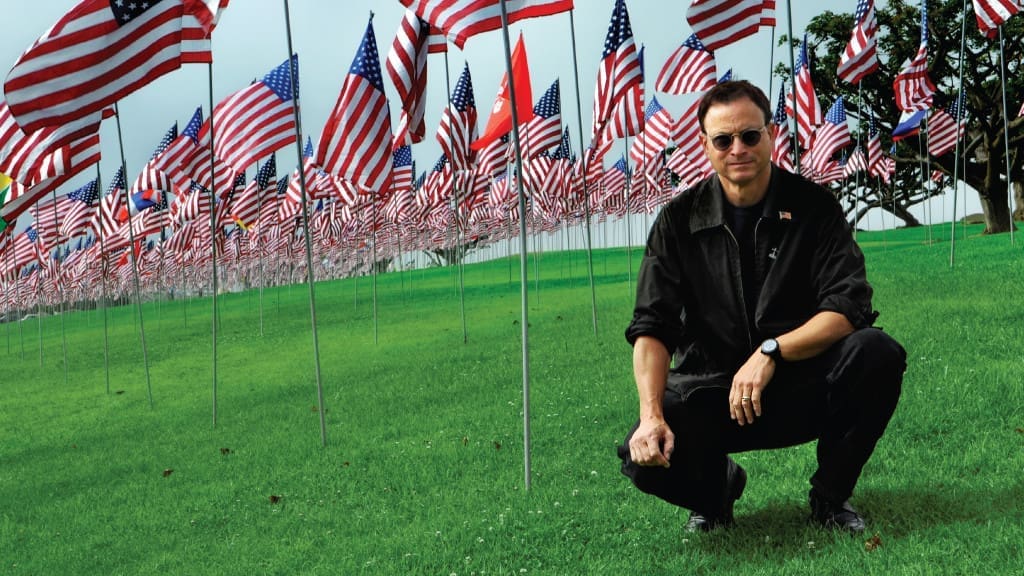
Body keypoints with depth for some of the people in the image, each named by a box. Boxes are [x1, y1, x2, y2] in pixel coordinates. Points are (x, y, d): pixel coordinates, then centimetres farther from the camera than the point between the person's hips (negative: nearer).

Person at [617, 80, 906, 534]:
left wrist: (771, 352, -28)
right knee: (645, 458, -29)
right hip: (711, 391, 0)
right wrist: (651, 415, -24)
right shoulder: (679, 220, -1)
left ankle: (830, 495, -4)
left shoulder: (814, 207, -3)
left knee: (877, 353, -30)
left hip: (803, 386, 0)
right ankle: (719, 486, 12)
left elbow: (848, 308, -13)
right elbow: (652, 328, -8)